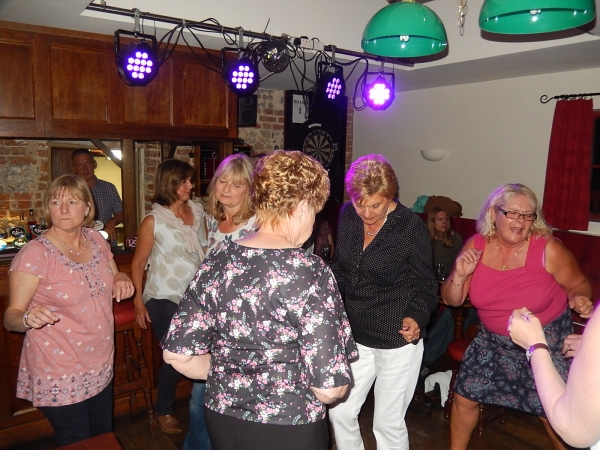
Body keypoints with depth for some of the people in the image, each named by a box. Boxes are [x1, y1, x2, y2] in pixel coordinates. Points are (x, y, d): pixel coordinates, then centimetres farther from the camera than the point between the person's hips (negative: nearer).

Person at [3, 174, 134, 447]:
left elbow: (115, 276, 14)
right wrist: (28, 318, -38)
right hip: (60, 378, -6)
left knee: (105, 439, 22)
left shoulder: (96, 240, -1)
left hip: (101, 368, 6)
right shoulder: (34, 254, -18)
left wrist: (122, 281, -9)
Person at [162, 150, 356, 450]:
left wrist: (230, 378, 10)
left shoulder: (217, 260, -7)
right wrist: (335, 388, 1)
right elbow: (329, 387, -21)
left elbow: (177, 353, -4)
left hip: (221, 418, 4)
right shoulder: (308, 271, -22)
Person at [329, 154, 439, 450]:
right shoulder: (347, 216, -4)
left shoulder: (410, 226, -16)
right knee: (340, 412, 13)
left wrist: (416, 316, -24)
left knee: (388, 424, 10)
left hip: (397, 340, -4)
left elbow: (425, 283, -7)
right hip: (355, 334, 5)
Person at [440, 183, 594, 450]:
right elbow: (452, 300, -6)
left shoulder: (548, 249, -20)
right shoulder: (476, 246, -11)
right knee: (464, 397, 9)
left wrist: (579, 299, -26)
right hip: (494, 340, 3)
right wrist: (459, 276, -26)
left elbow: (579, 284, -3)